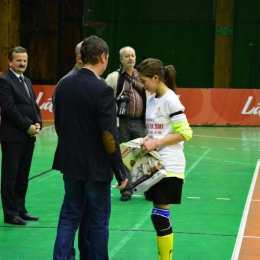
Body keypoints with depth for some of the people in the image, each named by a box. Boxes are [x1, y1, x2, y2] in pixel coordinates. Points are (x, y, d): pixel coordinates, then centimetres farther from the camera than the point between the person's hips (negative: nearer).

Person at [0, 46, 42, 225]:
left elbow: (34, 106, 18)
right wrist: (27, 126, -15)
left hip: (29, 136, 8)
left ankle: (20, 209, 19)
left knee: (23, 176, 12)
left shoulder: (27, 81, 18)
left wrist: (38, 123, 0)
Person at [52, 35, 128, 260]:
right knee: (97, 222, 8)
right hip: (96, 166, -6)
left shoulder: (64, 85, 2)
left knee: (70, 217, 13)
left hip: (70, 163, 6)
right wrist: (121, 172, -10)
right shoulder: (102, 90, -18)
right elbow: (109, 137, -19)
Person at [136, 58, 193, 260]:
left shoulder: (170, 100, -13)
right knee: (161, 217, 10)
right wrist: (146, 141, 2)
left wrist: (156, 143, -18)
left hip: (169, 166, -8)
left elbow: (185, 133, -16)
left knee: (160, 216, -6)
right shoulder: (151, 100, 12)